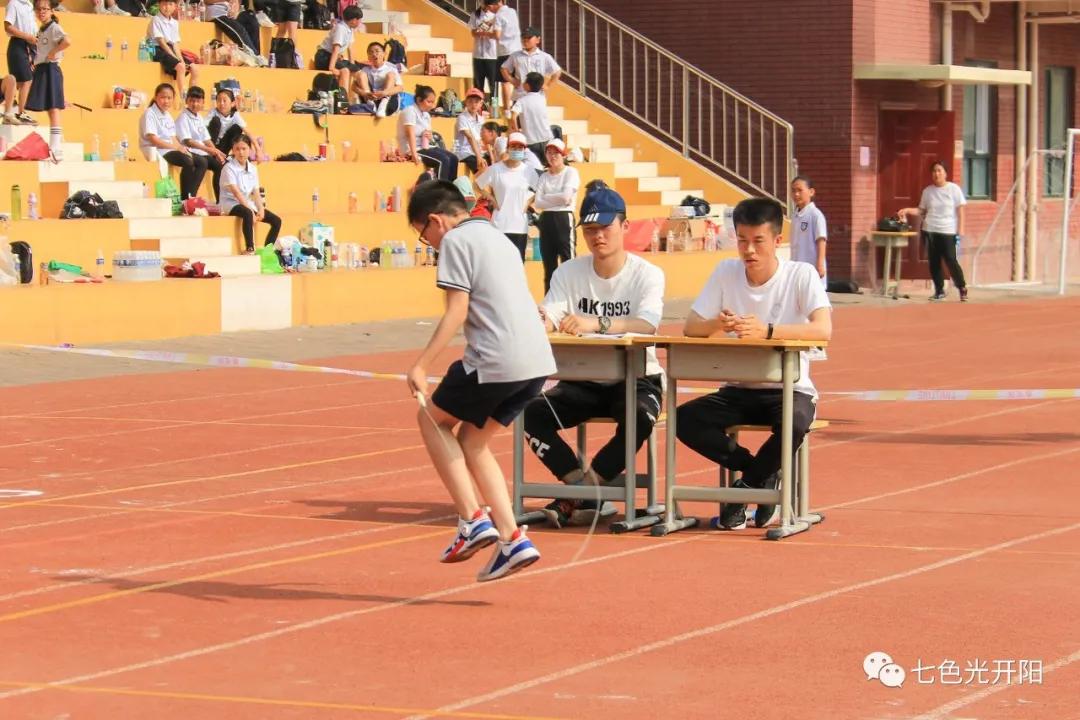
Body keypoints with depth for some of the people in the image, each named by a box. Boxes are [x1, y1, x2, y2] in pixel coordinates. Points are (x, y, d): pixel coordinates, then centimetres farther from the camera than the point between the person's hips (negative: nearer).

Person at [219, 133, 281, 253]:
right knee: (247, 214, -40)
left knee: (276, 220, -4)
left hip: (248, 203, 7)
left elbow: (256, 193, 3)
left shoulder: (253, 169, 6)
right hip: (231, 204, -7)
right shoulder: (229, 168, -13)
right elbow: (236, 192, -21)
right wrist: (251, 211, -27)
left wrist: (261, 210, -14)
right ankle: (249, 248, -36)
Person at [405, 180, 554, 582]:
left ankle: (473, 520, 3)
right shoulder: (495, 237, 24)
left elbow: (457, 311, -11)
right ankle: (511, 539, 8)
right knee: (471, 441, 20)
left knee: (432, 418, 14)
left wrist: (421, 365, -12)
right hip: (537, 361, 8)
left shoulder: (456, 240, -3)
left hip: (495, 361, -8)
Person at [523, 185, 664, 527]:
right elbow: (548, 320, -11)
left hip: (636, 379, -3)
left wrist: (597, 323, -46)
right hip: (582, 380, 3)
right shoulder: (569, 273, 2)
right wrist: (538, 322, -38)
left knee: (639, 418, -36)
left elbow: (647, 325, -28)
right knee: (533, 413, -23)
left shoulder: (647, 275, -9)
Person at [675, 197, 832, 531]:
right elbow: (691, 327, -4)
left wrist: (767, 330, -40)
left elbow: (823, 329, -25)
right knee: (684, 419, -23)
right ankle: (765, 476, -3)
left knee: (794, 423, -38)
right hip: (738, 390, 4)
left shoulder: (802, 275, -11)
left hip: (789, 389, -4)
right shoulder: (726, 272, 0)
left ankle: (748, 483, -6)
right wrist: (717, 324, -28)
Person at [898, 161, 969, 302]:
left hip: (948, 232, -4)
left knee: (951, 261, -10)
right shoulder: (927, 191, 8)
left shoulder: (954, 189, -1)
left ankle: (962, 288, 4)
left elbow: (960, 211, -1)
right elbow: (921, 211, 13)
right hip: (929, 231, 4)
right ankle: (939, 291, 15)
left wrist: (960, 230, -6)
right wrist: (907, 210, -4)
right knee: (934, 262, 5)